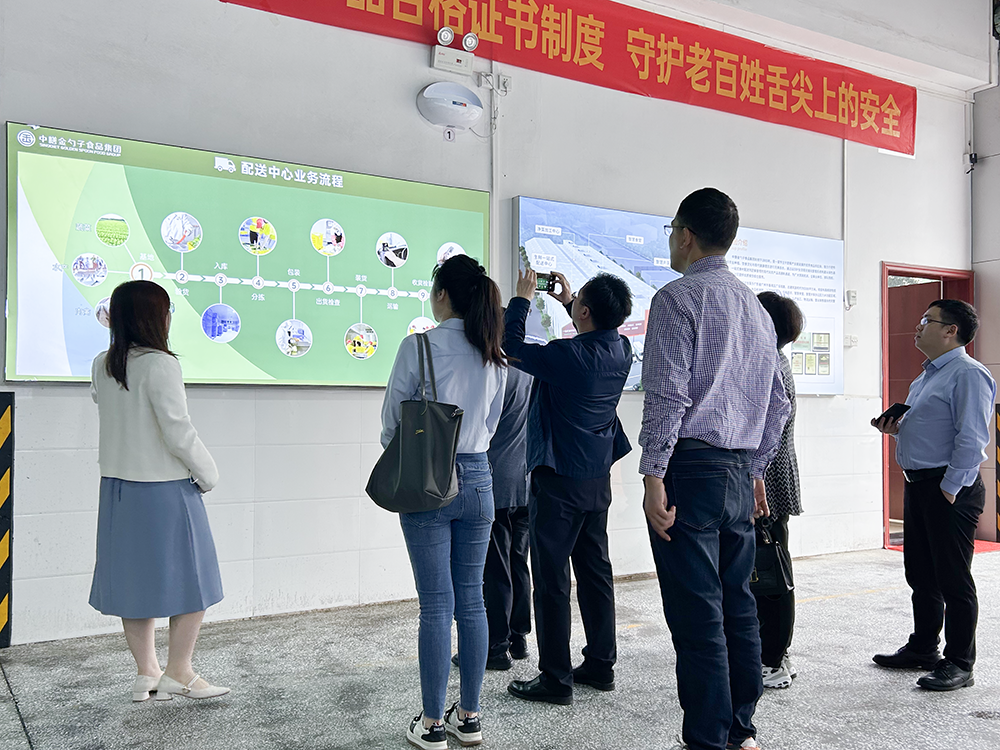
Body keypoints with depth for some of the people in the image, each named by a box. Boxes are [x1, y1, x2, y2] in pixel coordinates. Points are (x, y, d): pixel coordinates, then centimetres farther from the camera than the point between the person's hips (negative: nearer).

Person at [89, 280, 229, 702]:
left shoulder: (102, 366, 5)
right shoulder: (160, 365, -17)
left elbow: (106, 420, 11)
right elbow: (178, 433, -18)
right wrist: (207, 474, -5)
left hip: (117, 487, 7)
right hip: (164, 489, -7)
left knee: (134, 580, 13)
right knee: (190, 581, 6)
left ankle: (146, 673, 22)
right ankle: (178, 674, 11)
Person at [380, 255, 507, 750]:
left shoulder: (418, 346, -11)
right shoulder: (494, 355, 5)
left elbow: (392, 422, -3)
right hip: (477, 479, 5)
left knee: (436, 604, 1)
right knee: (471, 600, 11)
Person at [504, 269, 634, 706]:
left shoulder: (569, 356, -24)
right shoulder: (622, 350, -1)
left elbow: (513, 348, -13)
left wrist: (523, 298, -1)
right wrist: (567, 301, 19)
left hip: (559, 481, -8)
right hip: (598, 478, 8)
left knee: (551, 580, 1)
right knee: (595, 572, 16)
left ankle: (555, 679, 8)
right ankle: (600, 665, 26)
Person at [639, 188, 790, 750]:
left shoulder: (678, 298, -8)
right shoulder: (756, 307, 16)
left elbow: (668, 396, -16)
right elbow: (778, 404, 18)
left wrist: (653, 477, -16)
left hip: (691, 468, -8)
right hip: (740, 472, 8)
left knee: (698, 616, -3)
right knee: (738, 604, 15)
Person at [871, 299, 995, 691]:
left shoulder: (968, 374, -14)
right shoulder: (925, 377, 18)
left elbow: (972, 439, -20)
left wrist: (949, 489, -20)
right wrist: (896, 428, 9)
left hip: (950, 489, -10)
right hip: (917, 484, 10)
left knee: (953, 579, -1)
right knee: (920, 575, 17)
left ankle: (959, 664, 10)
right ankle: (922, 648, 31)